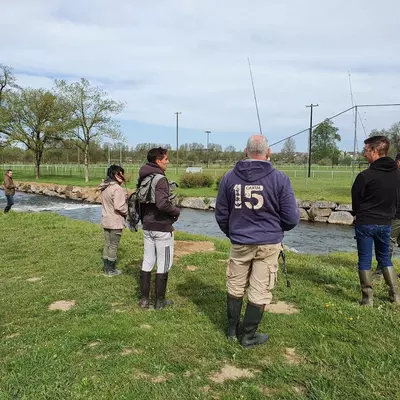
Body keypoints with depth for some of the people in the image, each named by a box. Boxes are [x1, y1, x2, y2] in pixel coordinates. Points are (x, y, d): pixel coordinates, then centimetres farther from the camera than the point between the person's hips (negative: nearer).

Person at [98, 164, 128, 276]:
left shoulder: (104, 188, 7)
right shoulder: (117, 188, -21)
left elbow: (104, 203, 12)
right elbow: (119, 207, -25)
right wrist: (127, 212, -6)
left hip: (106, 221, 8)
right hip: (115, 222, -8)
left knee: (107, 245, 17)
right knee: (113, 246, 4)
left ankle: (106, 268, 26)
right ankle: (111, 270, 15)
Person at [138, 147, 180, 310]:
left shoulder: (143, 178, 8)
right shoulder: (160, 179, -18)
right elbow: (162, 203, -30)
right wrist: (176, 211, -13)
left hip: (147, 226, 8)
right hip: (162, 227, -8)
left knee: (147, 262, 14)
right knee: (163, 264, 5)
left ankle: (144, 299, 21)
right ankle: (160, 301, 14)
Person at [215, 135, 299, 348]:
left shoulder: (229, 177, -2)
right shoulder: (280, 179, -10)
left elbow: (221, 214, 5)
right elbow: (291, 218, -8)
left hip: (239, 243, 3)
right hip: (268, 244, -2)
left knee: (235, 287, 18)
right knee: (259, 292, 10)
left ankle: (232, 330, 32)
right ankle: (248, 336, 23)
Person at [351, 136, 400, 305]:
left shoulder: (365, 175, -19)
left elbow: (356, 201, -7)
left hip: (365, 223, -5)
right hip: (386, 223, 5)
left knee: (364, 260, 6)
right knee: (385, 257, 20)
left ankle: (368, 298, 10)